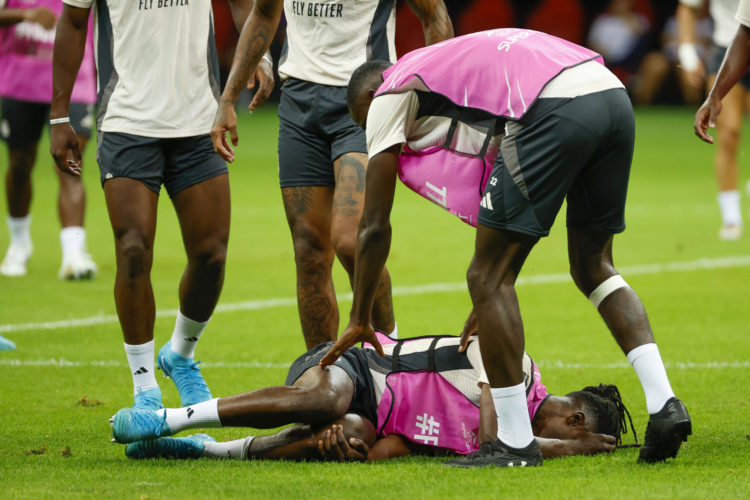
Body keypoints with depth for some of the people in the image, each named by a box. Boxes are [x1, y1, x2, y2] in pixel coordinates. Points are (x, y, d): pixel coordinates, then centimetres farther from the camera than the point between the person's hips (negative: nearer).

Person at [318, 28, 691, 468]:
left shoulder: (386, 97, 18)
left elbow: (375, 226, 18)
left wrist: (359, 321, 29)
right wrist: (491, 304, 50)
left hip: (556, 111, -8)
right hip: (614, 97, 8)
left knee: (488, 279, 3)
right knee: (593, 267, 24)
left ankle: (516, 443, 5)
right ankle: (664, 404, 12)